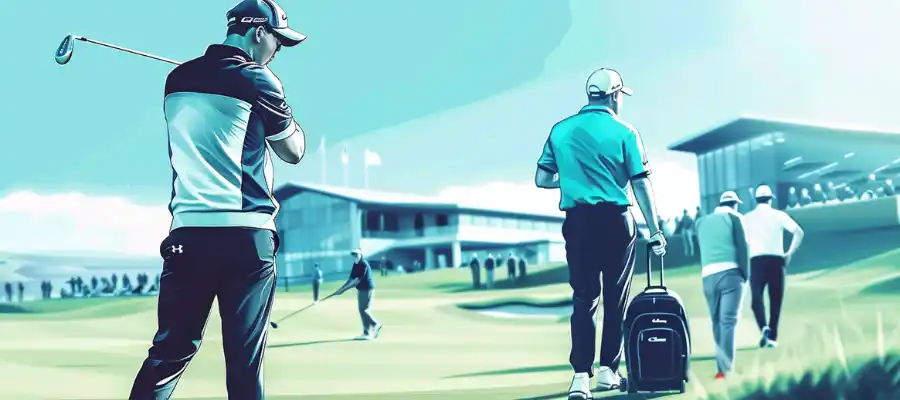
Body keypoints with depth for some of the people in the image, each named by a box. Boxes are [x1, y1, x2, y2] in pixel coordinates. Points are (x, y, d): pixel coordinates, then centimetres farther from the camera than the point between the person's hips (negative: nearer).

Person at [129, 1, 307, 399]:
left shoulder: (177, 79, 13)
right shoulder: (256, 81, -2)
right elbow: (294, 151, 8)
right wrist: (285, 113, 25)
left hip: (188, 233, 4)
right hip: (245, 235, -4)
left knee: (168, 353, 6)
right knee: (245, 361, -1)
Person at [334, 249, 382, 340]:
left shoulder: (364, 264, -17)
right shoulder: (355, 265, 9)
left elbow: (357, 281, -21)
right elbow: (351, 279, 11)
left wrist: (344, 289, -21)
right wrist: (341, 289, 1)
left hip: (367, 289, -9)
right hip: (360, 290, 9)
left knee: (364, 310, -11)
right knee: (362, 311, 8)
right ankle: (367, 333, 11)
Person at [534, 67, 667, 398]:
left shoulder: (560, 130, 6)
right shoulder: (624, 132, -2)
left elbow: (542, 180, 6)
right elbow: (641, 185, -4)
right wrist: (655, 231, 0)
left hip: (577, 221, 2)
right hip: (615, 220, -2)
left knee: (584, 297, 5)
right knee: (615, 297, 11)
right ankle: (608, 370, 13)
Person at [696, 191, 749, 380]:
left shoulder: (702, 222, 20)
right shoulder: (733, 217, 6)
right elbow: (742, 247, -1)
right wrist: (745, 274, 3)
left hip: (708, 276, 4)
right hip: (730, 273, -4)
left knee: (717, 322, 10)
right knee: (728, 321, -10)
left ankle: (722, 367, 8)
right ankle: (726, 368, -20)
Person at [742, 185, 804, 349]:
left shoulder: (747, 217, 7)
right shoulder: (779, 215, 7)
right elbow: (799, 232, -4)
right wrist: (789, 253, 2)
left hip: (756, 260, 0)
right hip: (776, 260, 1)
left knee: (756, 297, 1)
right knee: (775, 300, 9)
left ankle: (764, 328, -24)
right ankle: (772, 337, 8)